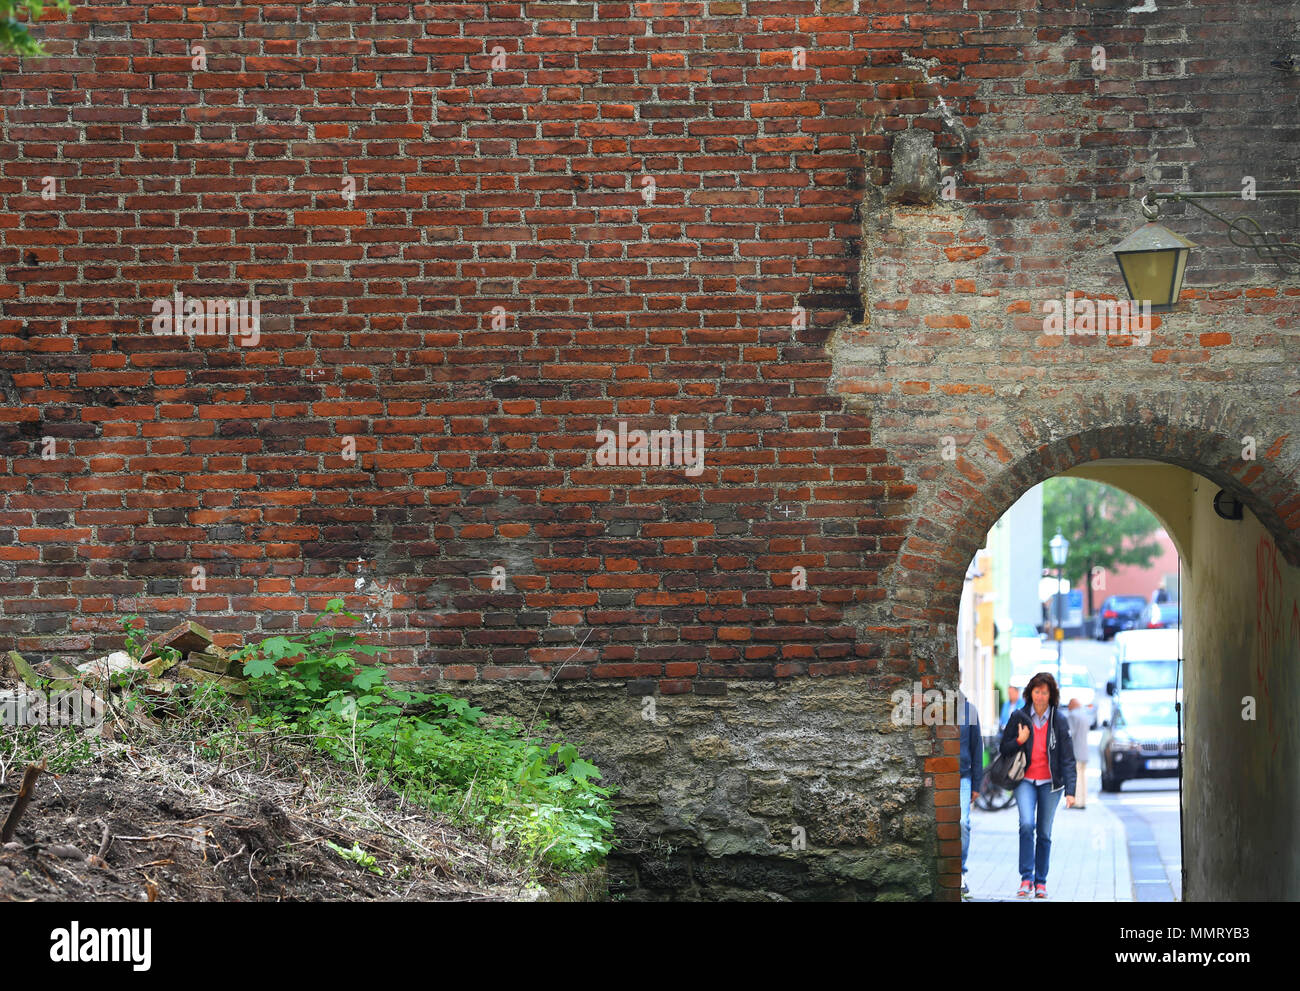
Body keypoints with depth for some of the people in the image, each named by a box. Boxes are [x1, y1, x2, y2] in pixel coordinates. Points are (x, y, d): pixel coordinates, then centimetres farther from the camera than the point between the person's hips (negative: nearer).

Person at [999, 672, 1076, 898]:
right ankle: (1026, 878, -15)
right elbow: (1003, 748, 7)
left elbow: (1068, 759, -3)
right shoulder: (1019, 717, 0)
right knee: (1027, 824, -21)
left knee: (1044, 833, 5)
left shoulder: (1059, 720, -2)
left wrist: (1070, 791, -10)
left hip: (1050, 783, 1)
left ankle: (1040, 882, 17)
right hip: (1026, 780, 0)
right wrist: (1019, 741, -15)